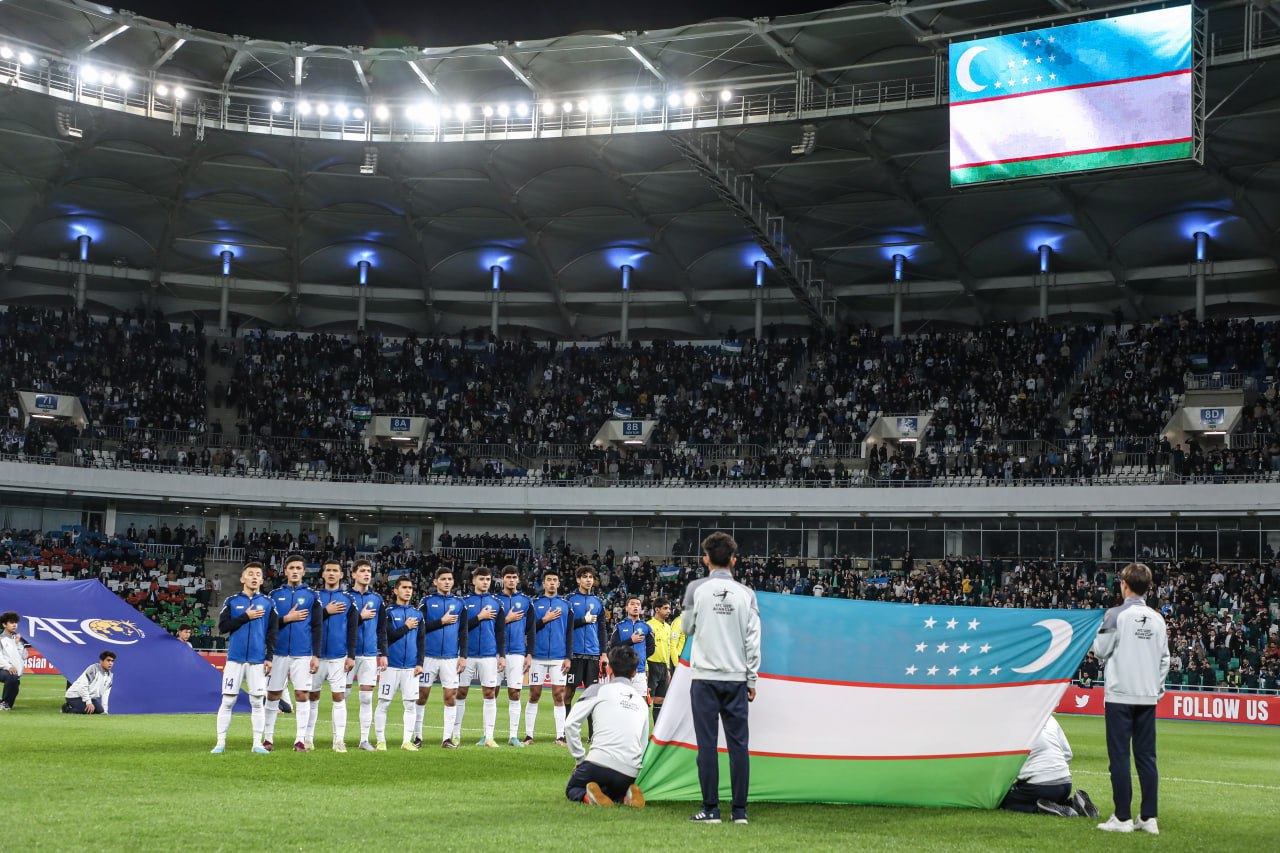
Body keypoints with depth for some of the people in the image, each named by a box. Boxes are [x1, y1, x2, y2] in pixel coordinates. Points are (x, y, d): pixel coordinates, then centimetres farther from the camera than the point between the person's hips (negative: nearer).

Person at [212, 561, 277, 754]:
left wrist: (269, 657, -2)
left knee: (258, 702, 1)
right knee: (227, 701, 0)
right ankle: (221, 742, 6)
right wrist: (246, 617, -10)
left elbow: (273, 631, 5)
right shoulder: (231, 601, 5)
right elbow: (222, 627, -3)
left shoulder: (268, 603, 6)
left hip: (258, 660, 1)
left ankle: (257, 743, 8)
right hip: (235, 658, 0)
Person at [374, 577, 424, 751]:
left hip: (411, 667, 3)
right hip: (391, 665, -3)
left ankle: (407, 741, 10)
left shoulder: (417, 614, 13)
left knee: (411, 704, 2)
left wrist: (420, 663, 3)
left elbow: (421, 641, 12)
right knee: (383, 704, -1)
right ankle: (380, 741, 6)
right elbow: (384, 636, -10)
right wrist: (406, 627, -4)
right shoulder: (387, 612, 0)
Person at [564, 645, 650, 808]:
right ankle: (626, 796, -2)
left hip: (600, 762, -4)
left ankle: (587, 796, -11)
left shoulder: (598, 690, 7)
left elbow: (571, 724, 0)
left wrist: (580, 758, 8)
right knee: (612, 792, 32)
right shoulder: (641, 701, 23)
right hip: (630, 773, 4)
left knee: (572, 790, 24)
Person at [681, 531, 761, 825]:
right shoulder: (746, 594, 1)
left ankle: (710, 809, 0)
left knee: (707, 742, 0)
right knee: (738, 743, 5)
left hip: (704, 676, -2)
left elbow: (687, 627, 9)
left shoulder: (696, 589, -3)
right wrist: (752, 680, 9)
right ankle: (740, 810, 6)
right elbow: (753, 640, 2)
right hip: (736, 677, 2)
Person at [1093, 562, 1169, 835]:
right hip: (1148, 696, 5)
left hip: (1120, 693, -5)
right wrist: (1157, 687, 17)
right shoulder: (1157, 619, 7)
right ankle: (1149, 818, 8)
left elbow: (1101, 650, -5)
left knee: (1119, 756, -1)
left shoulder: (1117, 615, -9)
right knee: (1147, 756, 8)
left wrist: (1100, 633, 14)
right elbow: (1164, 659, 9)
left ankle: (1122, 818, -1)